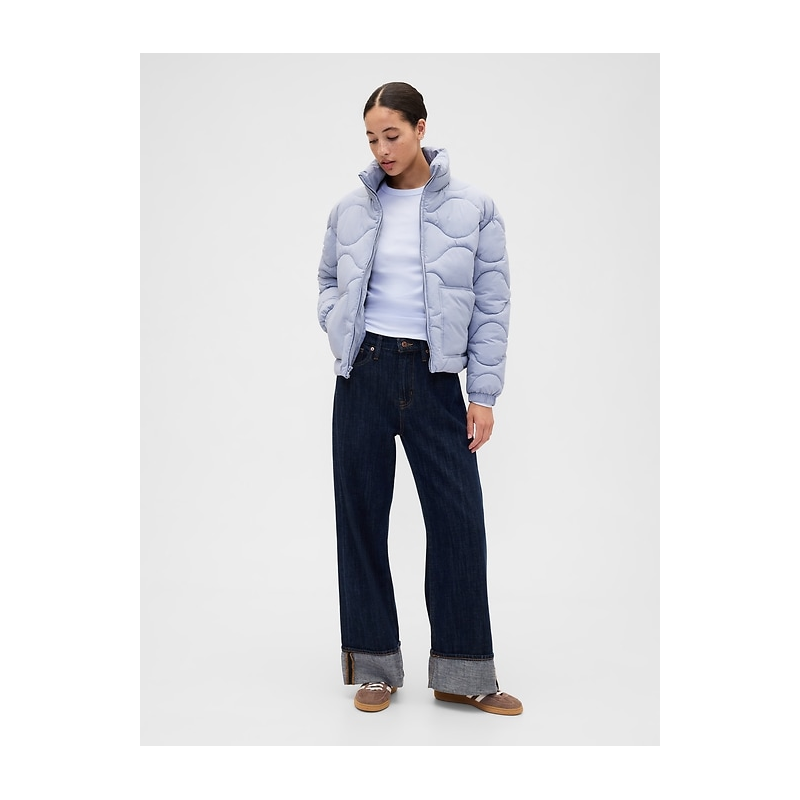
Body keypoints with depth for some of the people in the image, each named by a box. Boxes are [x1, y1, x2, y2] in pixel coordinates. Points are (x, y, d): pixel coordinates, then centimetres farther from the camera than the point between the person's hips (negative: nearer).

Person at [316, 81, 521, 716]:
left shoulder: (473, 210, 0)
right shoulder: (351, 210, 6)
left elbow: (492, 307, 1)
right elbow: (329, 281, 20)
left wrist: (484, 394, -3)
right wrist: (340, 328, 0)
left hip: (434, 377, -1)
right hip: (365, 373, 2)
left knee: (459, 516, -2)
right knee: (362, 515, 5)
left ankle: (463, 671, 14)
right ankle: (374, 665, 20)